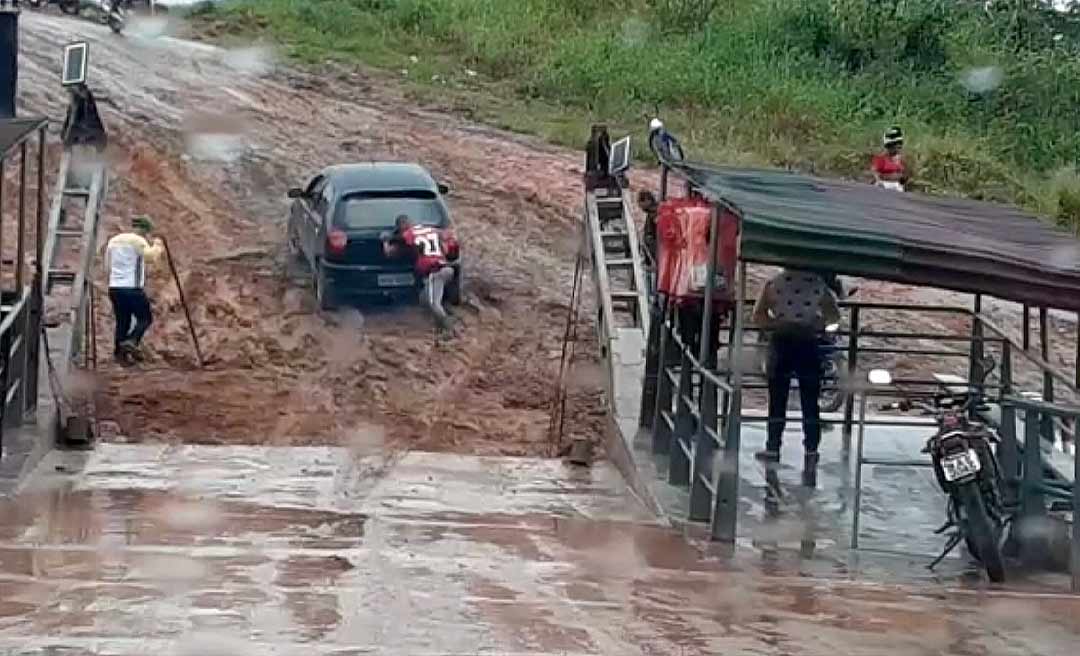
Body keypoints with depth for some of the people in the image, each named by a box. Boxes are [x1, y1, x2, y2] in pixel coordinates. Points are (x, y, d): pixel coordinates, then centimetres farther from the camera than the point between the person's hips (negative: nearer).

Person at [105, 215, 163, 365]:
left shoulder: (113, 241, 16)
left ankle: (119, 353, 10)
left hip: (114, 288, 7)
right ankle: (131, 342, -15)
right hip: (132, 289, -7)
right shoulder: (138, 241, -7)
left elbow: (108, 267, 19)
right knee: (145, 318, 6)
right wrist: (157, 246, -6)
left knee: (122, 321, 14)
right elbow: (150, 256, -25)